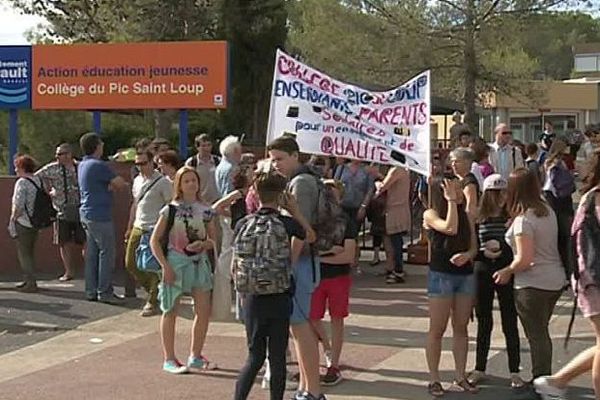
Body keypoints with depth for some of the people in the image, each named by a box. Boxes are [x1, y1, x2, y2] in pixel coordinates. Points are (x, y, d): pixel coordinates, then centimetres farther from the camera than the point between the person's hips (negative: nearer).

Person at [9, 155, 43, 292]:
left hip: (23, 223, -8)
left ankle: (31, 283, 1)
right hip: (36, 222, 8)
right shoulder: (39, 180, 7)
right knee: (30, 253, 18)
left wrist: (13, 219, -7)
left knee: (23, 253, 1)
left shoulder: (22, 182, -16)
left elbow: (18, 205, -19)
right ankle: (28, 280, 26)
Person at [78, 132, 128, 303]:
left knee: (92, 253, 11)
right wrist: (123, 184, 10)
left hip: (87, 214, 9)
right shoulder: (98, 165, -15)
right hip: (100, 215, -9)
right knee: (107, 253, -5)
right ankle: (105, 292, -4)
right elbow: (120, 183, -13)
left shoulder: (82, 165, 14)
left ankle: (91, 291, 14)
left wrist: (111, 185, -5)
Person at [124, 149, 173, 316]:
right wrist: (129, 227, 21)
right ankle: (154, 290, 26)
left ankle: (152, 303, 7)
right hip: (138, 228, 8)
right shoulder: (137, 180, 13)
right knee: (130, 263, 9)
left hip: (155, 230, -8)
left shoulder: (163, 182, -9)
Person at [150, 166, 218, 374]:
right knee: (171, 311, 3)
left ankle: (195, 357, 20)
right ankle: (169, 359, 14)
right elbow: (155, 240, -4)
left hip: (199, 263, 4)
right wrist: (165, 266, -12)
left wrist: (203, 244, -12)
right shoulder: (170, 210, -5)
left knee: (204, 310, 3)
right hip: (176, 263, -4)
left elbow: (213, 239, 11)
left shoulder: (205, 210, 5)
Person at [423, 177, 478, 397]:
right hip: (441, 275, -5)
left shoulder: (465, 215, 8)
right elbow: (450, 228, -25)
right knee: (437, 329, 1)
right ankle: (434, 379, 9)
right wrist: (451, 201, -17)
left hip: (466, 274, 5)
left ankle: (460, 376, 19)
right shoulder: (431, 214, -7)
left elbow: (474, 247, 6)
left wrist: (466, 255, -16)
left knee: (461, 328, 10)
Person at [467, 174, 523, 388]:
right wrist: (484, 253, -17)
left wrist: (501, 246, -21)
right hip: (483, 274, 1)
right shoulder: (478, 218, -2)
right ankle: (480, 368, 24)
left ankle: (514, 371, 13)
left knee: (510, 323, 3)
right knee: (483, 323, 13)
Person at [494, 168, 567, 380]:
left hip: (533, 285, -8)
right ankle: (544, 379, 31)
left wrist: (507, 271, -5)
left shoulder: (523, 220, -20)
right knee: (541, 332, 21)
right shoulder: (547, 211, 4)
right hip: (555, 280, 8)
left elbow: (524, 260, -23)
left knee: (536, 335, 3)